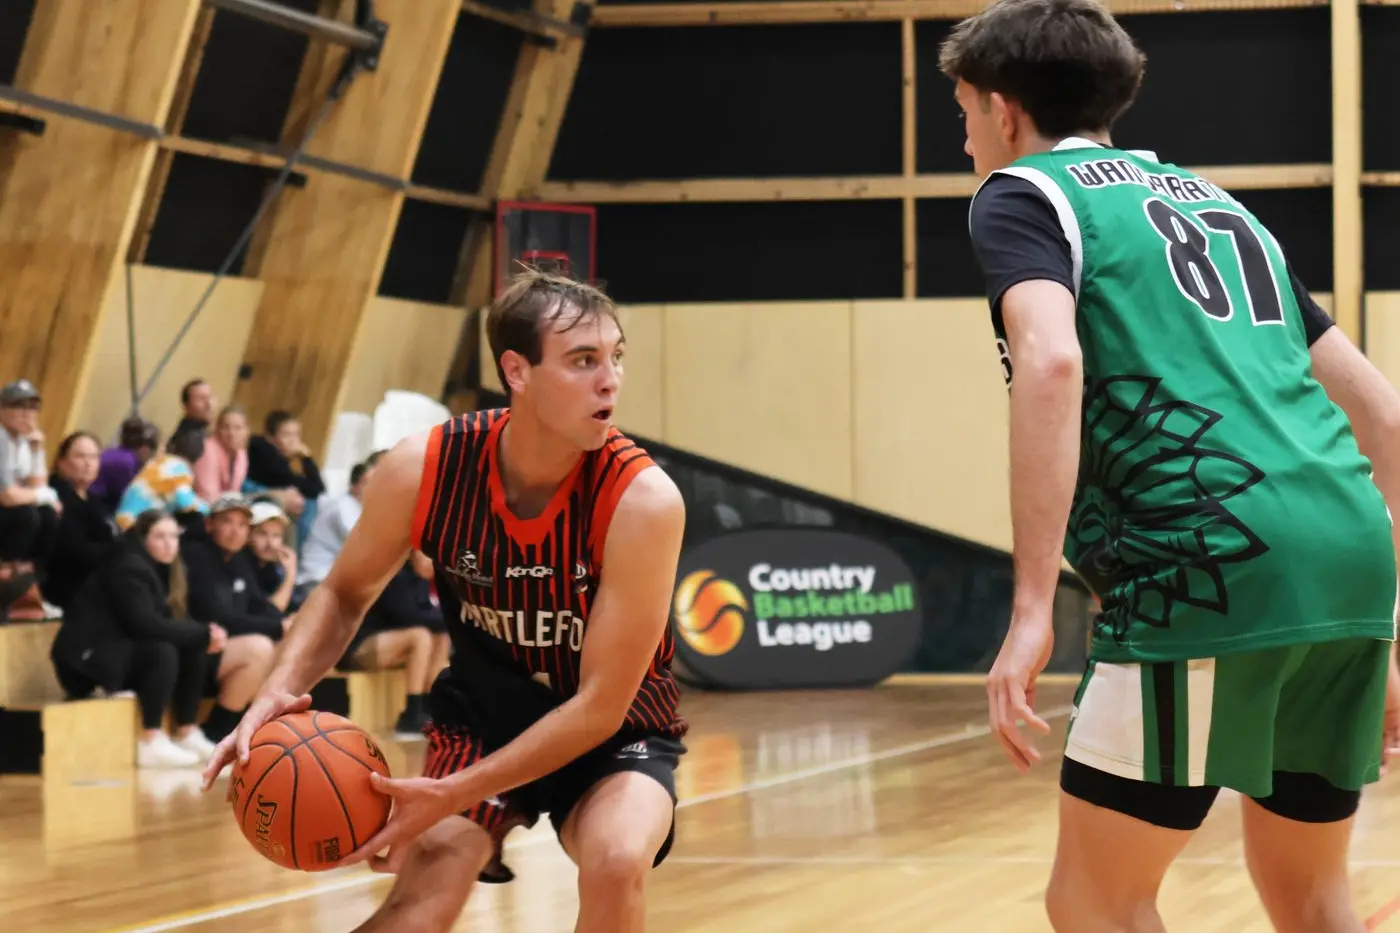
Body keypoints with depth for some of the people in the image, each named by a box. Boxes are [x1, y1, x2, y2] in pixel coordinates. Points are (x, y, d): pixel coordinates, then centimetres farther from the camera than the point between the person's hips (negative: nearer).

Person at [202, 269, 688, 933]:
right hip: (483, 710, 2)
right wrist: (281, 691, -20)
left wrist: (452, 795, -31)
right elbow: (345, 592, 0)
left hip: (612, 729, -2)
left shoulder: (642, 499, -28)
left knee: (616, 867, -29)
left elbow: (601, 704, -25)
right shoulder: (423, 469, -20)